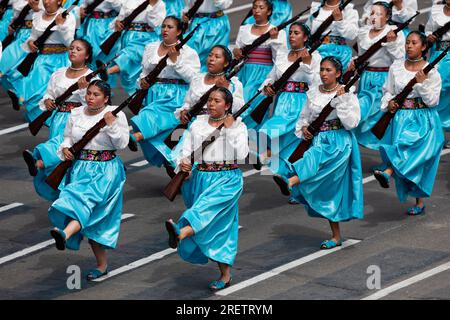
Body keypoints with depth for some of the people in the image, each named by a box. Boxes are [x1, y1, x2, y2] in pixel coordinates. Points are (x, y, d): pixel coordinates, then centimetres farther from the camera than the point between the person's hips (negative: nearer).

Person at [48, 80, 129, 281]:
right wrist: (65, 149, -3)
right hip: (80, 168, 5)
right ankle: (102, 265, 13)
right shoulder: (76, 115, 8)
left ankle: (65, 233, -57)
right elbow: (68, 138, 18)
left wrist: (112, 125, -22)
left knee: (84, 199, -30)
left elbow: (122, 144, -9)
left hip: (105, 171, -5)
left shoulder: (116, 115, -5)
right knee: (90, 219, 4)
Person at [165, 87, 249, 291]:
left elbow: (241, 155, -12)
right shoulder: (198, 124, 12)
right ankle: (225, 276, 10)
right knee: (214, 224, 3)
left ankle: (181, 233, -57)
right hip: (200, 177, 4)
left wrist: (229, 129, -12)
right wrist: (183, 162, -13)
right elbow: (187, 149, 9)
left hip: (227, 179, -4)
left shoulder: (238, 126, 1)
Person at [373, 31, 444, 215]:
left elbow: (433, 101, -7)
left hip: (423, 120, -3)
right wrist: (389, 103, -4)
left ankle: (388, 173, -44)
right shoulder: (396, 67, 8)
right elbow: (388, 91, 16)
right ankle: (419, 202, 2)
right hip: (401, 117, 3)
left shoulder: (431, 72, -3)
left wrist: (422, 83, -18)